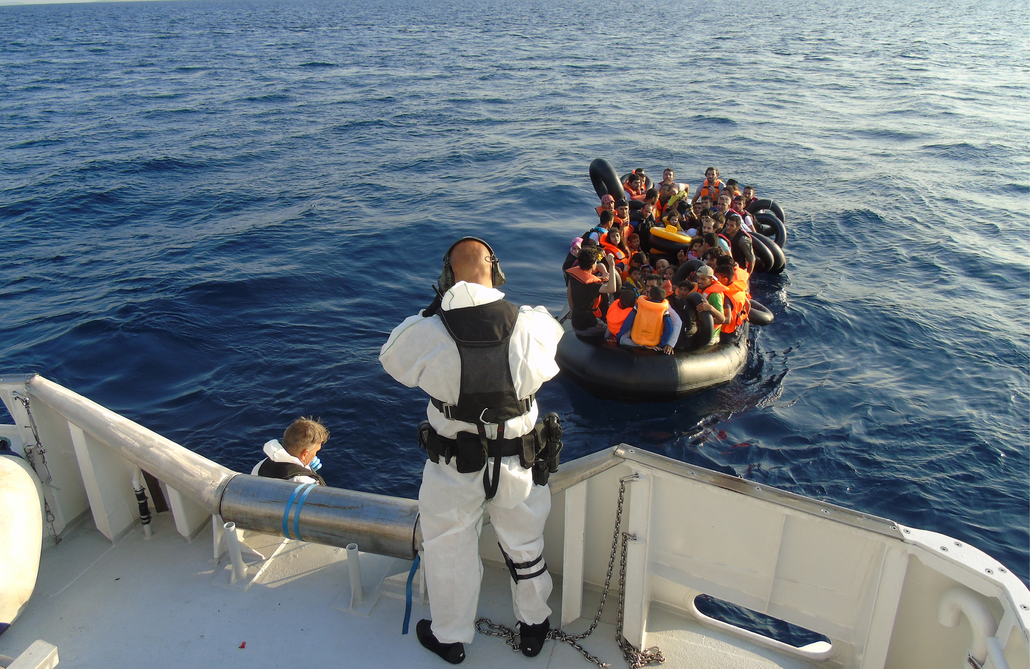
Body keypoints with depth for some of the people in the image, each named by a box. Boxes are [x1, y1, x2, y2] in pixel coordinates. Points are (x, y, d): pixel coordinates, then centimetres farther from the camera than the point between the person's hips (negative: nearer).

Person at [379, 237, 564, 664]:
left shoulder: (427, 334, -22)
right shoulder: (532, 326, -19)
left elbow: (391, 357, -1)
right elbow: (553, 333, 5)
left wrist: (434, 309, 2)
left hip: (454, 469, -1)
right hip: (519, 466, 2)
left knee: (448, 550, 23)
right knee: (525, 545, 26)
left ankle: (450, 637, 43)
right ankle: (534, 624, 47)